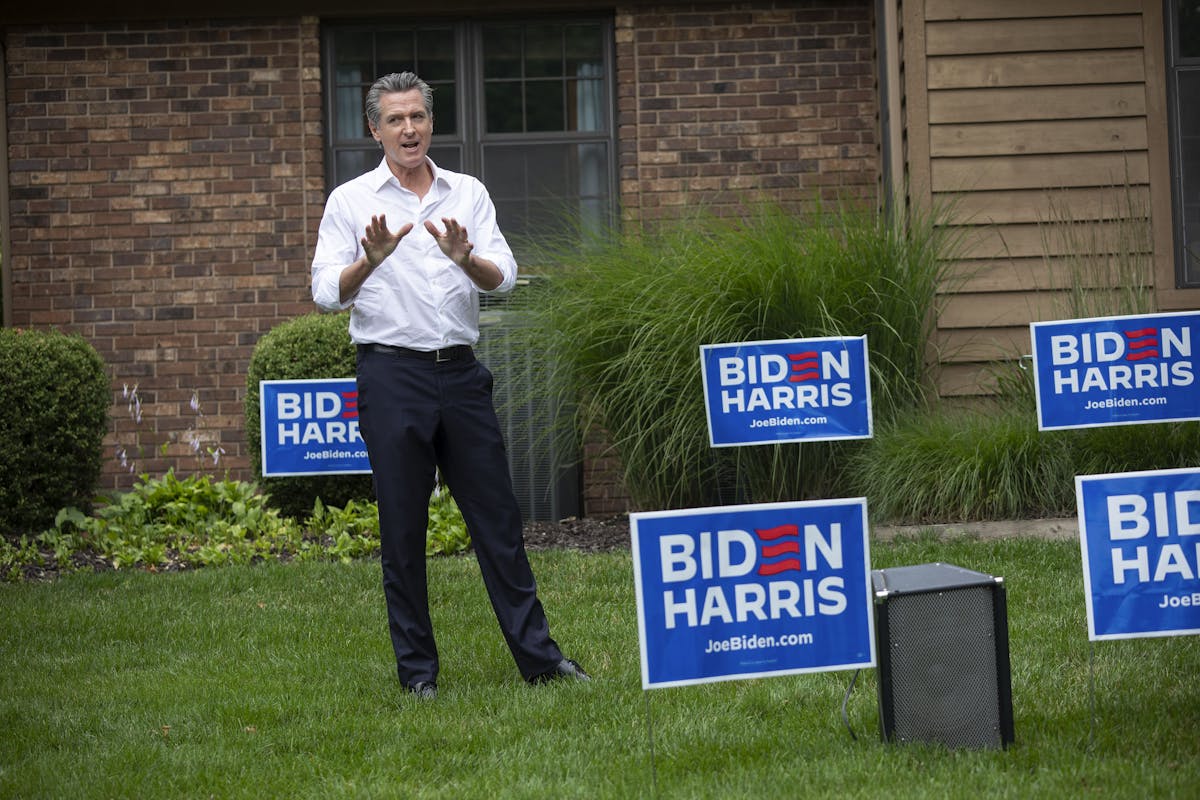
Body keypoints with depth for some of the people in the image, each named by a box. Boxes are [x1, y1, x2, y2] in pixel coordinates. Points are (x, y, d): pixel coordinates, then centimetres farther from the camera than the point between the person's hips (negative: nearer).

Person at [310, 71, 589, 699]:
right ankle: (417, 669, 9)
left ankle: (537, 655, 10)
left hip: (460, 370, 3)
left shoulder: (469, 194, 10)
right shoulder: (351, 200, 2)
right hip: (392, 374, -3)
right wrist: (370, 260, -25)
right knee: (403, 529, 1)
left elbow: (503, 277, -1)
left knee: (497, 516, 5)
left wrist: (466, 258, -23)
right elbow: (327, 292, -6)